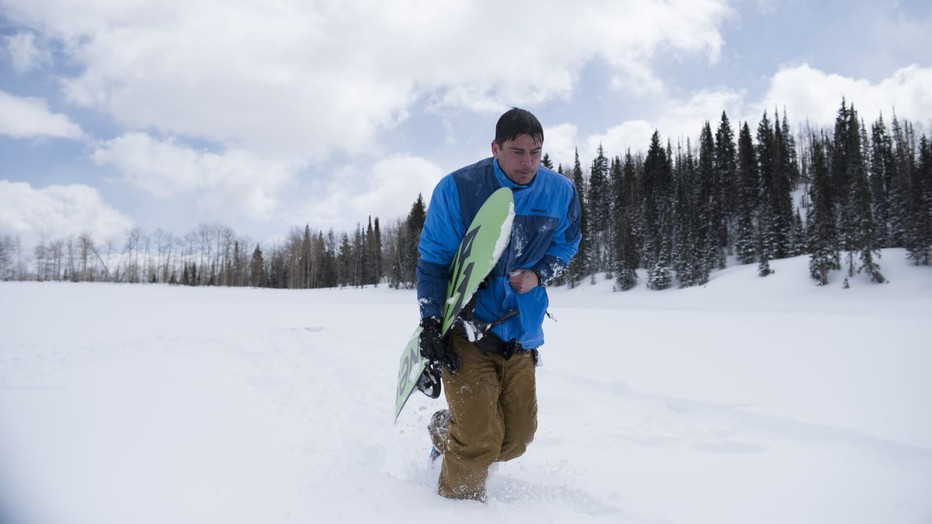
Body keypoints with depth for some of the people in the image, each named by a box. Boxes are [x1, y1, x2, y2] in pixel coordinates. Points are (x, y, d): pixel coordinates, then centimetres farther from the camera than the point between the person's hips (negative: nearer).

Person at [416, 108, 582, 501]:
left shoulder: (560, 192, -3)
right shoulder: (458, 188, -13)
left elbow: (565, 244, 13)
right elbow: (432, 259, -6)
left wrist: (537, 275, -7)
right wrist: (430, 321, -14)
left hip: (520, 331, 4)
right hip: (466, 328, -4)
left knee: (516, 439, 8)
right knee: (481, 440, -11)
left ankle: (446, 432, 38)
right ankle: (459, 498, 21)